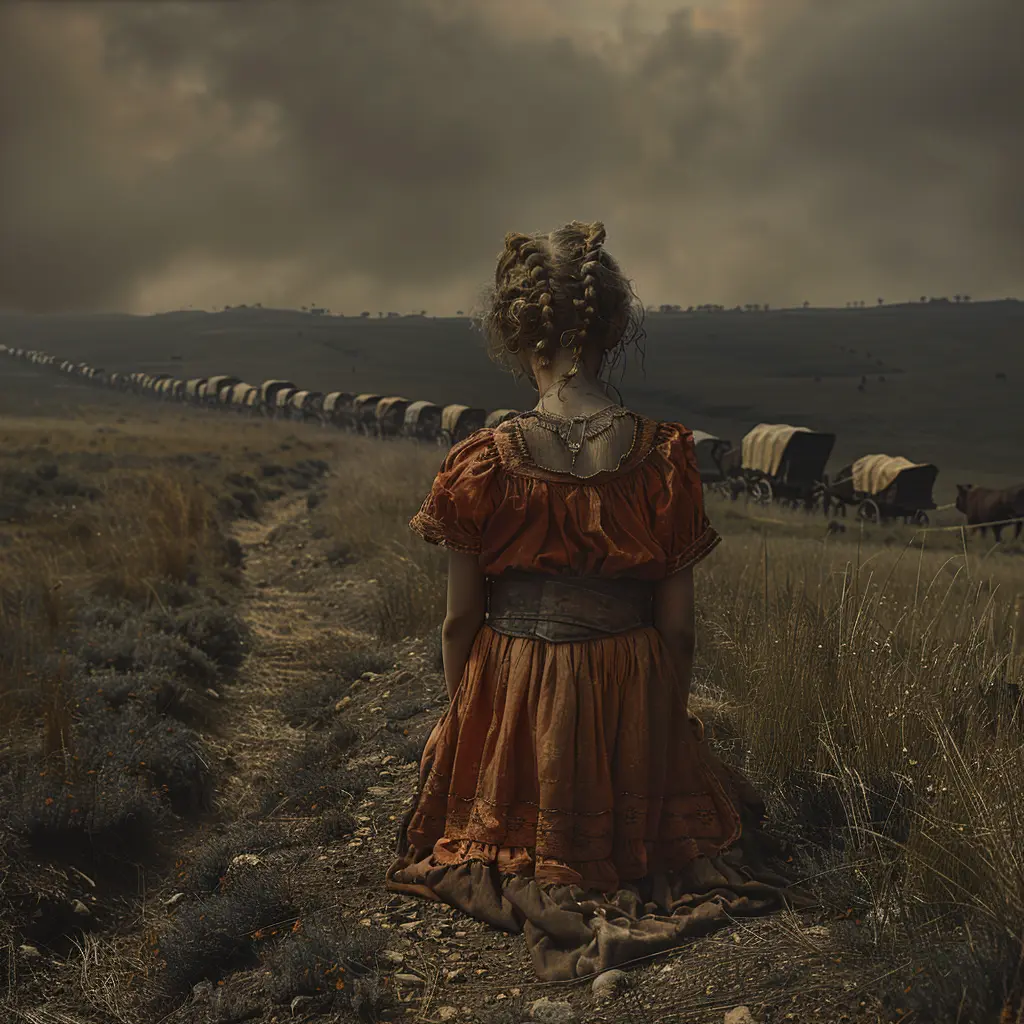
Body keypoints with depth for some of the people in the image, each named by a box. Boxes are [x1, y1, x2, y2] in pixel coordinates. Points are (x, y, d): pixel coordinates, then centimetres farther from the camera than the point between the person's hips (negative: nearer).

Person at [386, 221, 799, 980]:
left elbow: (461, 619, -8)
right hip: (631, 696, 1)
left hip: (516, 695, 0)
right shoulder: (664, 458, -15)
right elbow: (677, 625, -7)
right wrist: (671, 721, 11)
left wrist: (460, 715, 10)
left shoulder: (483, 465, -17)